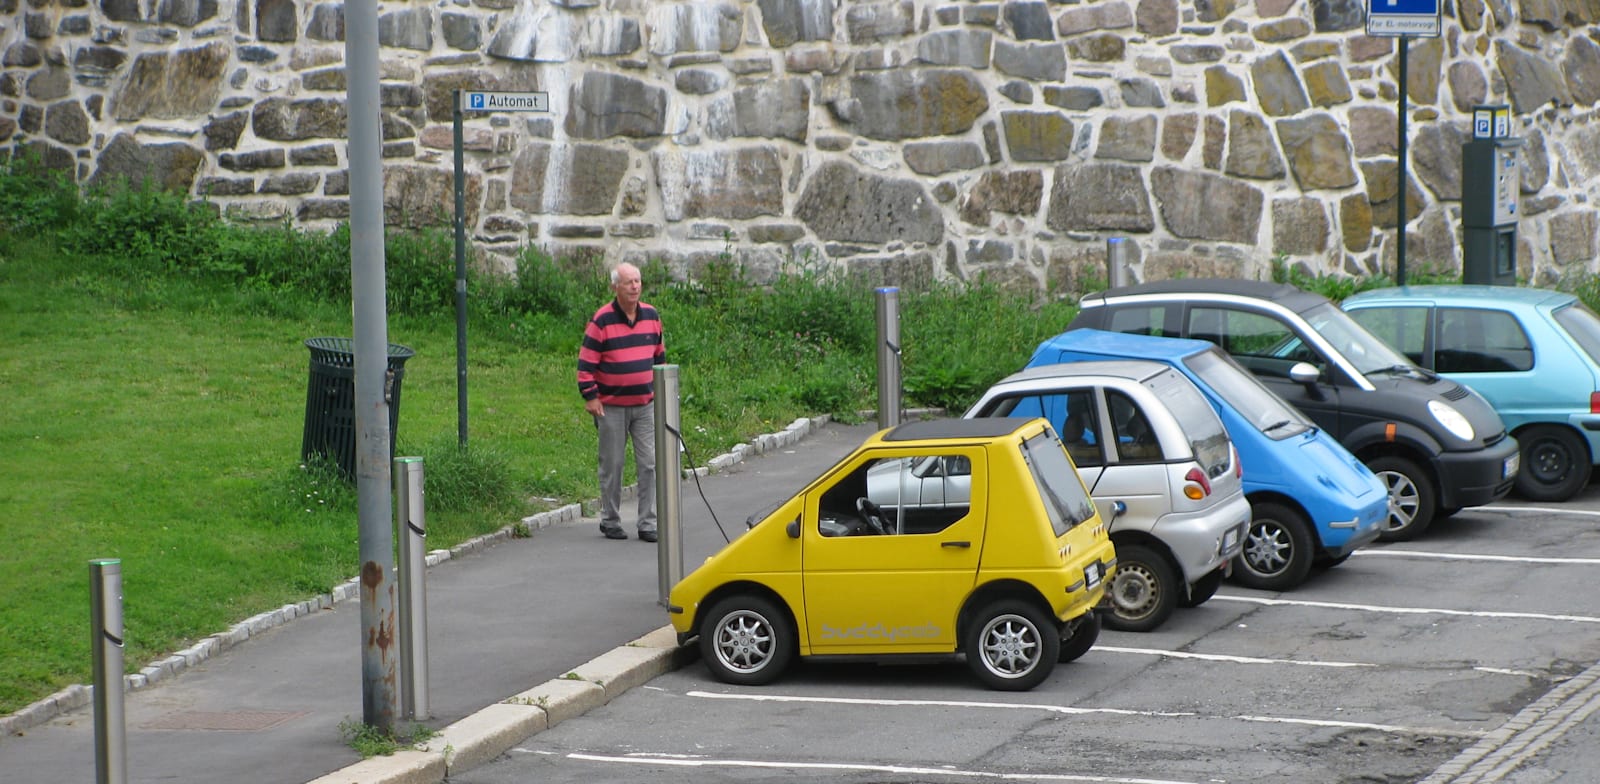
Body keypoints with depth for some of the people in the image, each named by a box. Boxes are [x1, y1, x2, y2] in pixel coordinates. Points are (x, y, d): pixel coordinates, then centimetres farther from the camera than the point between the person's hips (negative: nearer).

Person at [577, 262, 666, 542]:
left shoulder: (651, 316, 6)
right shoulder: (602, 321, -10)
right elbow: (586, 362, -9)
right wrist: (590, 397, -12)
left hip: (646, 404, 4)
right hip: (612, 406, -4)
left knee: (649, 464, -1)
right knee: (612, 466, 5)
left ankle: (647, 524, 3)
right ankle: (610, 521, 16)